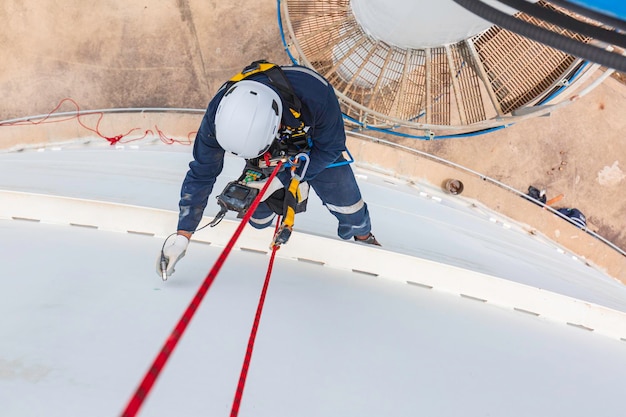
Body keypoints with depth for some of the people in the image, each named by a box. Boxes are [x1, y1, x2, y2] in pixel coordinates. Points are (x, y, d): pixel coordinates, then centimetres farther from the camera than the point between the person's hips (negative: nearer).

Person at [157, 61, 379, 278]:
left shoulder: (315, 93, -46)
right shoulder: (221, 113, -38)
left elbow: (330, 147, -25)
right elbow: (202, 173, -23)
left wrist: (280, 180, -32)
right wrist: (182, 235, -21)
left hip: (314, 148, -1)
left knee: (346, 202, 5)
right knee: (259, 218, -1)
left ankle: (363, 236, 39)